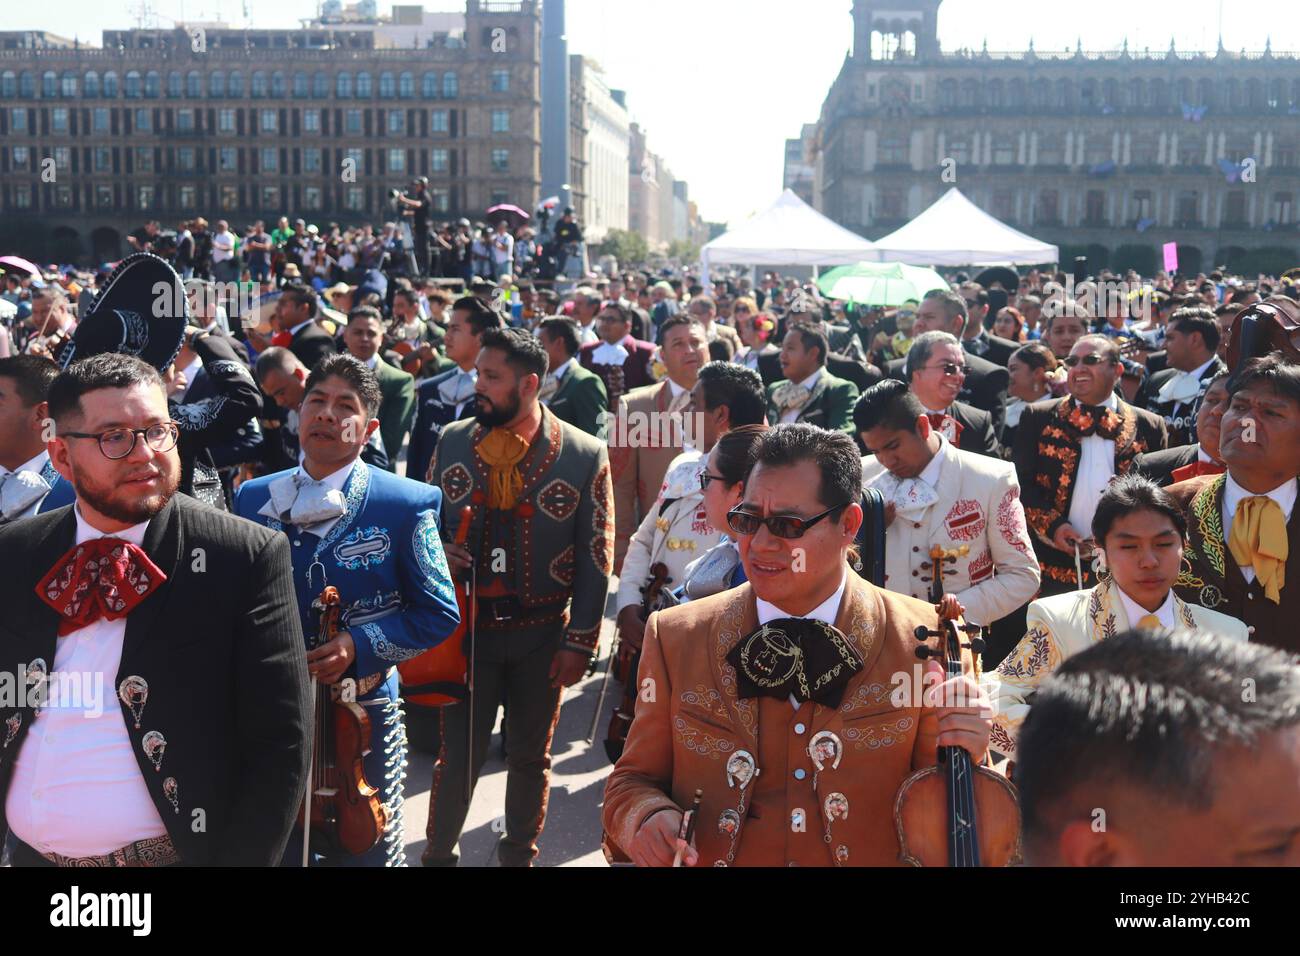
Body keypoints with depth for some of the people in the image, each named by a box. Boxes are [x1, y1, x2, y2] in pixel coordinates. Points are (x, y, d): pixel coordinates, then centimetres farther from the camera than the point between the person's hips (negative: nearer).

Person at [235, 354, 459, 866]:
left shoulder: (407, 505, -8)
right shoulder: (253, 498, 4)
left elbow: (439, 613, -6)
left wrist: (360, 645, -19)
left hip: (365, 715, -3)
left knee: (367, 849, 12)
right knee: (276, 848, 18)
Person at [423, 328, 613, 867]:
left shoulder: (585, 455, -8)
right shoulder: (452, 442, 0)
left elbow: (596, 558, -5)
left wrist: (581, 641, -6)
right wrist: (437, 554, -10)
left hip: (543, 634, -1)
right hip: (467, 625, 1)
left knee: (530, 756, 14)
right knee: (458, 755, 8)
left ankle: (519, 856, 34)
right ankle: (438, 855, 28)